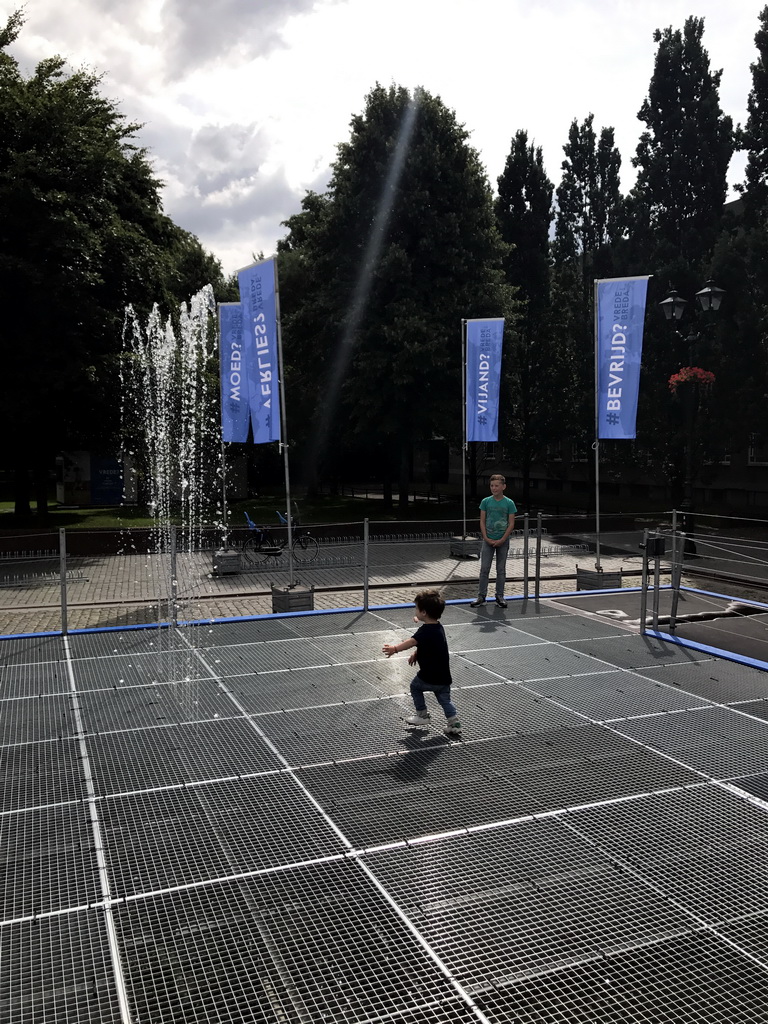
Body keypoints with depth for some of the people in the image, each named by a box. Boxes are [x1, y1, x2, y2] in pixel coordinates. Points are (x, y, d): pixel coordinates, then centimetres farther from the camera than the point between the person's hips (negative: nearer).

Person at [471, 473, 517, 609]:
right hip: (488, 540, 1)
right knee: (484, 569, 0)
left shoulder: (509, 503, -3)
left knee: (501, 570, 7)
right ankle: (481, 596, 8)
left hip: (503, 541, 0)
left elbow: (511, 524, -4)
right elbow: (482, 521, 1)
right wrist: (486, 538, -9)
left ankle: (500, 596, 16)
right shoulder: (486, 501, 0)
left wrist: (502, 540, -11)